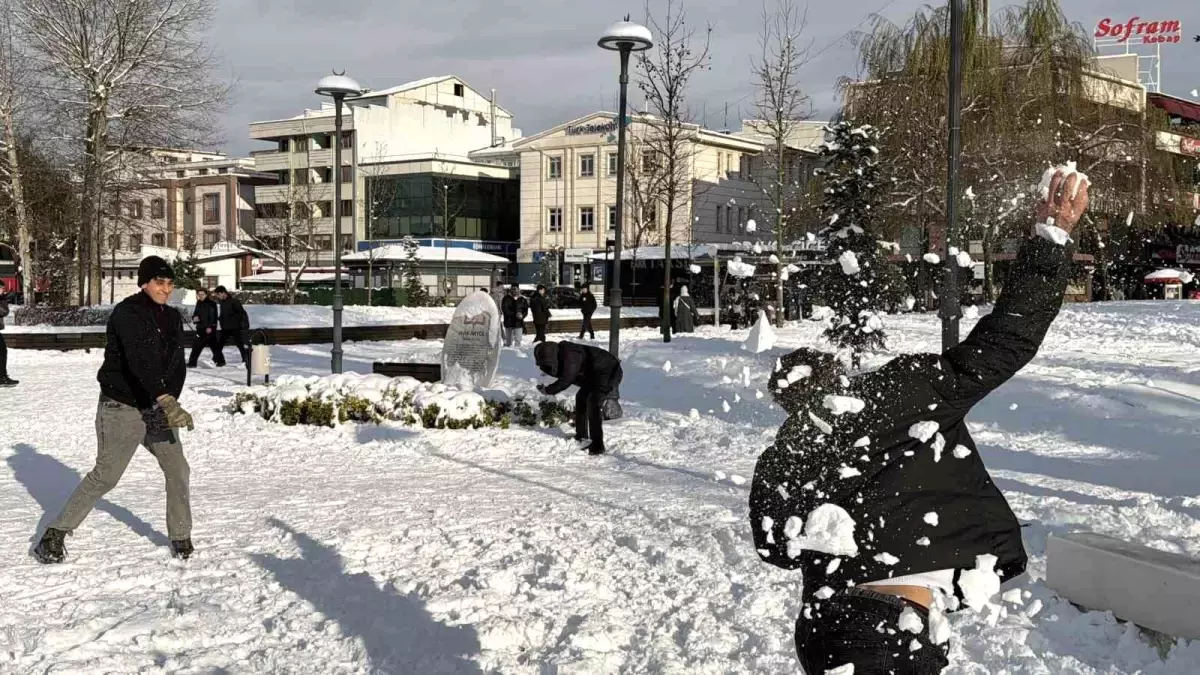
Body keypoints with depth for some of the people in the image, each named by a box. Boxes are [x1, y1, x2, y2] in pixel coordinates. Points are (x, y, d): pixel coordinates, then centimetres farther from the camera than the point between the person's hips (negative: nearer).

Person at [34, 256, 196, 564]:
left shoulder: (173, 318, 6)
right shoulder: (127, 313, -17)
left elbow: (177, 366, 5)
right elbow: (139, 361, -32)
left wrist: (170, 404, -11)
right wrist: (167, 402, -43)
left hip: (157, 408, 7)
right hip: (122, 408, -7)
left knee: (177, 470, 3)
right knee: (105, 475, -5)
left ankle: (180, 537, 17)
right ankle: (55, 534, 9)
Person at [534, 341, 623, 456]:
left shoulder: (569, 356, -28)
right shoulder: (561, 353, 3)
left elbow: (566, 380, -28)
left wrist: (548, 390, -18)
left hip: (609, 373, -11)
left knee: (592, 403, -23)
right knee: (581, 398, 22)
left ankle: (597, 446, -25)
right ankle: (582, 436, 35)